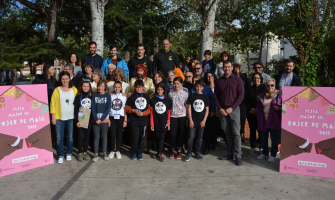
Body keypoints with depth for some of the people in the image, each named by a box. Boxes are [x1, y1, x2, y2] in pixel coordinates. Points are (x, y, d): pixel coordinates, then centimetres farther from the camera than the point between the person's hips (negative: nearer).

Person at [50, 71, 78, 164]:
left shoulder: (74, 90, 5)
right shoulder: (57, 90, 1)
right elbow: (53, 104, 1)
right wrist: (53, 117, -4)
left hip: (70, 117, 1)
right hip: (59, 118, -1)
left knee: (70, 137, 9)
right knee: (59, 138, 0)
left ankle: (69, 154, 25)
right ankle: (60, 156, 14)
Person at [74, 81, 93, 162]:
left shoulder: (91, 96, 8)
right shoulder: (78, 96, 1)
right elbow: (76, 109, -3)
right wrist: (77, 121, -10)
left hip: (89, 119, 2)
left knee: (87, 136, 8)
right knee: (81, 136, -1)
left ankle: (85, 152, 19)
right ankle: (80, 153, 11)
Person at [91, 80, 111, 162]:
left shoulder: (108, 95, 1)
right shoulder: (94, 95, 5)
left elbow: (108, 108, -4)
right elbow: (93, 108, 2)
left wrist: (101, 119, -11)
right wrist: (96, 119, -10)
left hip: (105, 120, -1)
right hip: (95, 120, 1)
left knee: (104, 137, 7)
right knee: (96, 137, 5)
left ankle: (104, 153, 18)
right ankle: (96, 154, 13)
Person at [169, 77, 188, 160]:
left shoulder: (185, 94, 0)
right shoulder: (170, 93, 5)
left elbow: (187, 105, 1)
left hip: (182, 116, -1)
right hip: (173, 116, 1)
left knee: (181, 133, 6)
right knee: (173, 133, 2)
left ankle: (179, 151, 19)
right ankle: (173, 150, 17)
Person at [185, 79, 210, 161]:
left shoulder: (205, 97, 6)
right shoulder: (192, 96, 1)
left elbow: (207, 110, 6)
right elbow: (189, 108, 0)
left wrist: (204, 120, -3)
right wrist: (190, 120, -6)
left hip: (201, 121, 2)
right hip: (193, 121, -2)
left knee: (199, 138, 10)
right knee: (191, 137, -3)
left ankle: (197, 153, 22)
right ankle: (189, 153, 8)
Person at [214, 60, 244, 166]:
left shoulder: (237, 79, 1)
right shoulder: (219, 81, 11)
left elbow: (241, 95, -4)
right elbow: (216, 97, 11)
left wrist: (231, 108, -11)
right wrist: (220, 109, -4)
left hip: (234, 109, -3)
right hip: (222, 110, 3)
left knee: (236, 132, -5)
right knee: (227, 133, 7)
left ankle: (238, 155, 0)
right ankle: (230, 153, 16)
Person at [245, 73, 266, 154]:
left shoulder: (264, 88, 3)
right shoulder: (249, 89, 11)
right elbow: (246, 101, 9)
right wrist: (251, 109, -7)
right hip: (251, 113, 2)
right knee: (252, 129, 5)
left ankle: (261, 147, 10)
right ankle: (252, 147, 14)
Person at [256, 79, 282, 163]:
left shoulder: (279, 95, -1)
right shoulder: (261, 96, 12)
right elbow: (258, 108, 17)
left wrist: (279, 108, -17)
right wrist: (259, 118, 9)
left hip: (274, 121, -4)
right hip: (263, 121, 4)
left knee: (274, 138, 1)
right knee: (263, 138, 11)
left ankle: (273, 155, 13)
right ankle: (265, 153, 27)